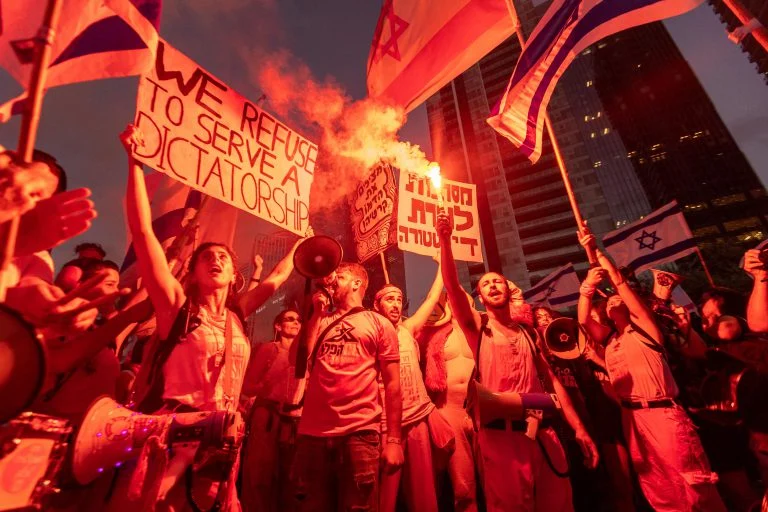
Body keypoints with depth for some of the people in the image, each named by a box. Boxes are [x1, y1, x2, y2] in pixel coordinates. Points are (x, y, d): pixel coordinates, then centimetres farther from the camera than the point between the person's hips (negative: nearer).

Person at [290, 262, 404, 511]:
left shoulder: (379, 323, 7)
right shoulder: (321, 322, 18)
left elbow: (392, 383, 2)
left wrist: (394, 438, -4)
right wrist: (317, 313, 6)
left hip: (360, 432, -3)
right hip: (312, 433, 4)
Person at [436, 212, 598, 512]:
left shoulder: (527, 334, 16)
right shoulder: (478, 328, 3)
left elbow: (551, 381, 15)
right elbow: (452, 287, -13)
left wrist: (579, 429, 8)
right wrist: (445, 240, -22)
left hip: (542, 431, 4)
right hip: (500, 434, -4)